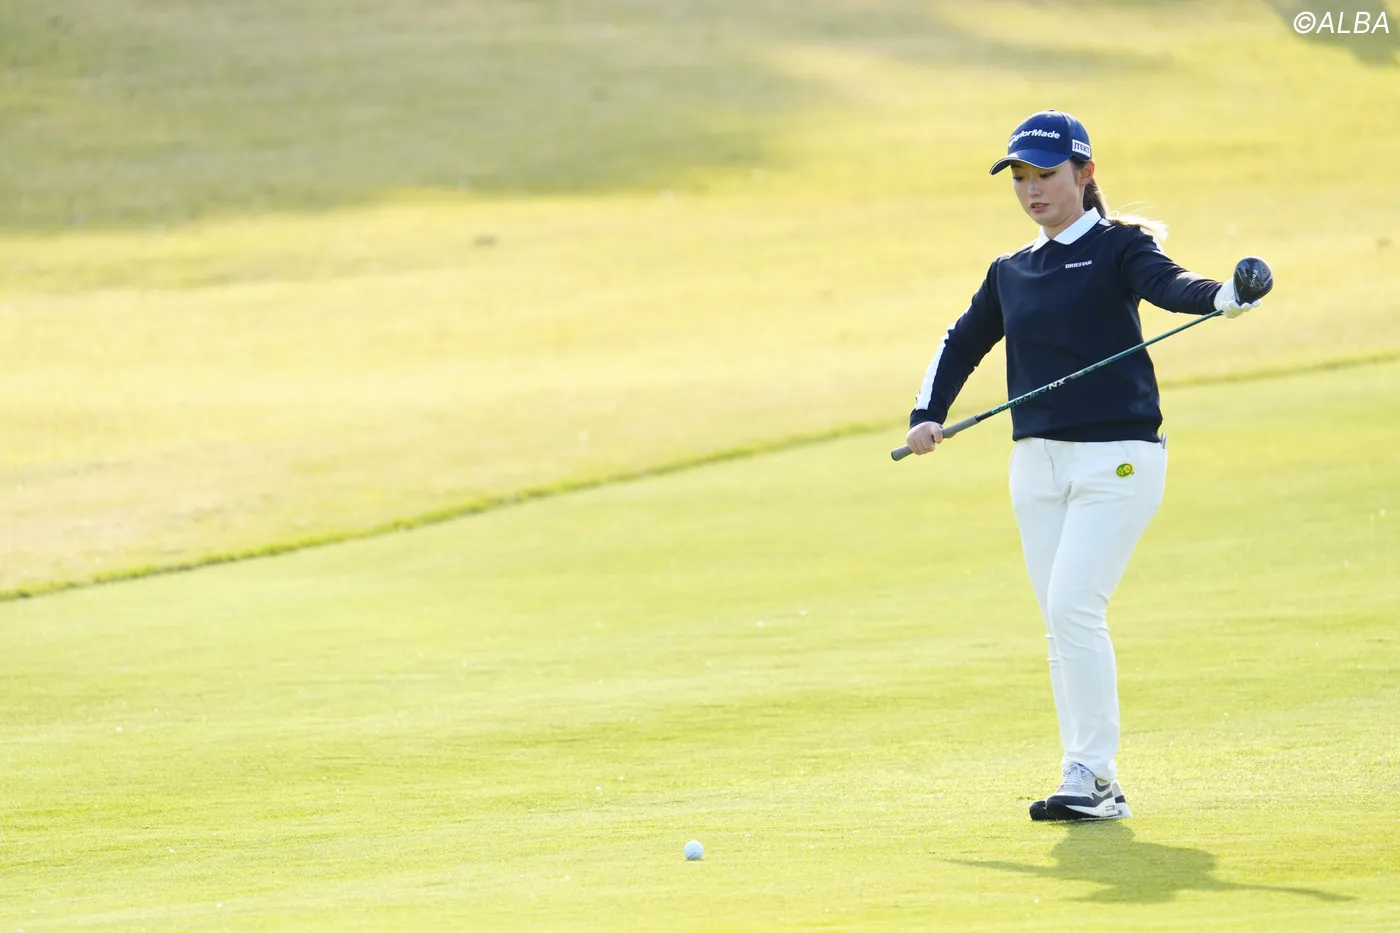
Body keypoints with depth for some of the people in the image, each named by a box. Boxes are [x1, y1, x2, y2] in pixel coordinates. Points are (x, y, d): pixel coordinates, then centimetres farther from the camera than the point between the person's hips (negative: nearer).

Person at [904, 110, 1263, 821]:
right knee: (1061, 624, 4)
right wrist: (927, 416, 12)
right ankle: (1092, 786, 8)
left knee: (1073, 608, -17)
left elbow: (1166, 283, -20)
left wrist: (1221, 296, -42)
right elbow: (962, 344, 27)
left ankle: (1092, 776, -14)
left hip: (1116, 456, -6)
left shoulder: (1119, 246, 0)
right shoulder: (1010, 273, 16)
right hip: (1036, 463, 6)